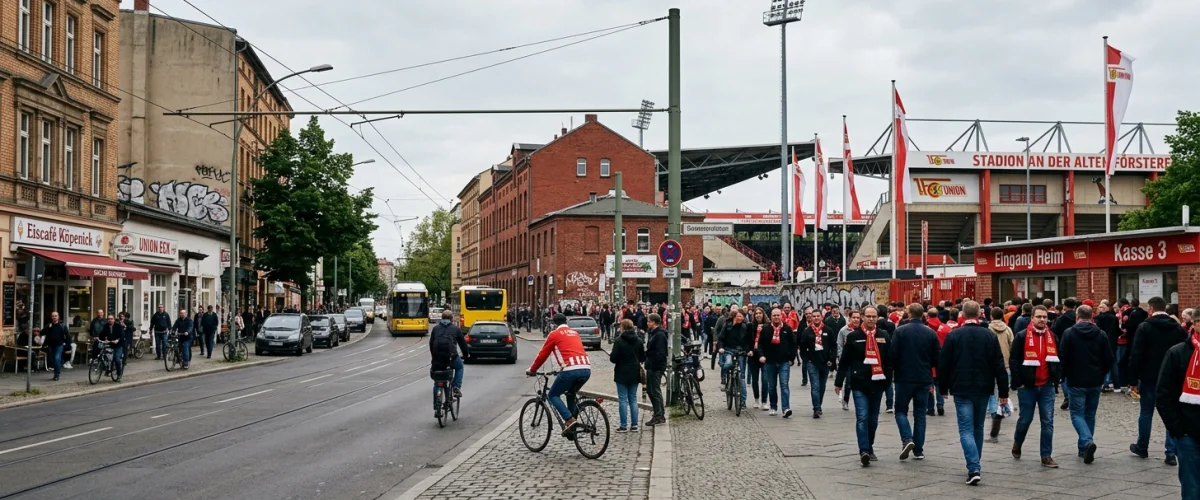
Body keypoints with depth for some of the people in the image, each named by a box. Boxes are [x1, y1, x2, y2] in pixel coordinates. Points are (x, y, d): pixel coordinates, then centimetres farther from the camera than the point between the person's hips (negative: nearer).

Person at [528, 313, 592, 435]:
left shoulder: (554, 334, 10)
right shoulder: (575, 333, 27)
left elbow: (543, 354, 14)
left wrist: (532, 370, 28)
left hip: (571, 370, -6)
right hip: (586, 369, 6)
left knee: (553, 395, 11)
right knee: (571, 394, 28)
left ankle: (569, 420, -9)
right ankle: (572, 429, 23)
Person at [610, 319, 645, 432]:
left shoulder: (618, 341, -13)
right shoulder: (639, 341, 3)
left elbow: (613, 358, -16)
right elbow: (643, 358, 6)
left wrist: (610, 356, 5)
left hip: (622, 374, -5)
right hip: (635, 373, 5)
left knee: (623, 399, 0)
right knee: (633, 399, 11)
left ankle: (623, 425, -1)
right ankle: (634, 424, 9)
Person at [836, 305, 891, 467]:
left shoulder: (885, 337, 7)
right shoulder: (853, 336, 1)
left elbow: (890, 361, 9)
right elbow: (844, 361, 2)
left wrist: (888, 380, 1)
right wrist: (838, 382, 1)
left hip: (877, 383, 3)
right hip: (860, 384, -3)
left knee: (873, 419, 11)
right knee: (862, 417, -10)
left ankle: (869, 448, 24)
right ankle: (864, 451, -13)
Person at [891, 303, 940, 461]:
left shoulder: (900, 331, -8)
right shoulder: (931, 333, 2)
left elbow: (892, 354, -10)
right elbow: (937, 358, 5)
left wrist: (890, 374, 5)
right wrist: (933, 379, 17)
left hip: (904, 378, -3)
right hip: (924, 379, 3)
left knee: (901, 410, 10)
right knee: (920, 414, 9)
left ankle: (907, 439, -14)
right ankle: (918, 450, 8)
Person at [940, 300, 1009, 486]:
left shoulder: (953, 335, -6)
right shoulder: (990, 336, 1)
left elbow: (943, 364, -3)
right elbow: (999, 366, 1)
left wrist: (943, 387, 9)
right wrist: (1003, 392, 5)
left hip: (961, 390, -3)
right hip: (983, 389, 3)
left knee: (966, 429, -4)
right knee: (978, 428, 18)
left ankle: (974, 468, -19)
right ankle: (975, 466, 27)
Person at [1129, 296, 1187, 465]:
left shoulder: (1144, 327, -9)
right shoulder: (1178, 328, 3)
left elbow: (1136, 355, -13)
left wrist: (1133, 380, -9)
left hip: (1149, 378, -3)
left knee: (1146, 412, 11)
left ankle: (1142, 448, 24)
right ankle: (1171, 453, 1)